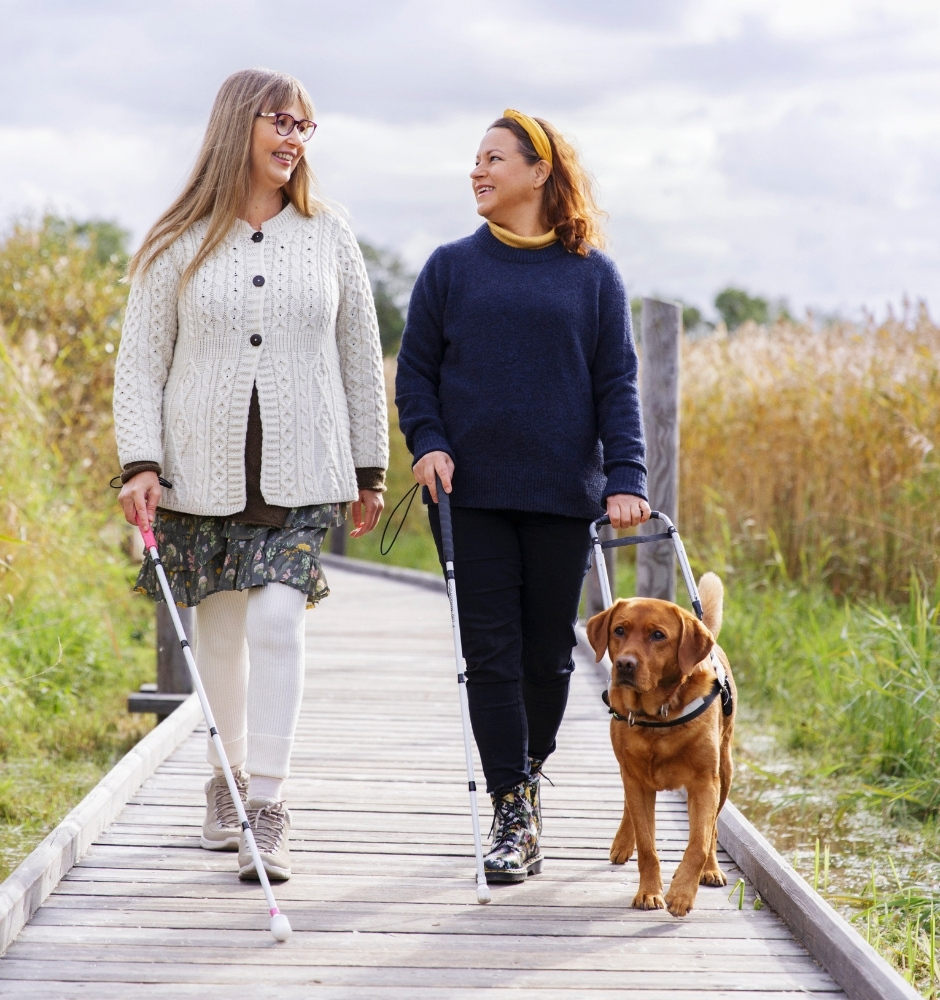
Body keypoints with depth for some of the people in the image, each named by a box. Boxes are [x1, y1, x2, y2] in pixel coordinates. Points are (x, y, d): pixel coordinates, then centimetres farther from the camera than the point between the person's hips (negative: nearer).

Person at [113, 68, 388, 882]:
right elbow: (141, 362, 3)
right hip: (203, 469, 0)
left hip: (301, 471, 0)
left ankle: (267, 808, -12)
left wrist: (370, 470, 12)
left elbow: (361, 358, 12)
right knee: (221, 629, 8)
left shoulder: (327, 236, 6)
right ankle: (225, 780, 27)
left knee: (277, 618, -14)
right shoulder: (179, 243, 2)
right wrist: (139, 464, -8)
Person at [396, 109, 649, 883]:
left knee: (548, 652, 6)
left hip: (563, 495, 0)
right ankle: (513, 815, -2)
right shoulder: (452, 268, 9)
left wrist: (626, 480, -7)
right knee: (491, 653, -4)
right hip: (471, 493, 0)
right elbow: (415, 370, 10)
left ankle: (530, 772, 30)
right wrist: (427, 443, -7)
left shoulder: (593, 275, 7)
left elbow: (618, 384, 4)